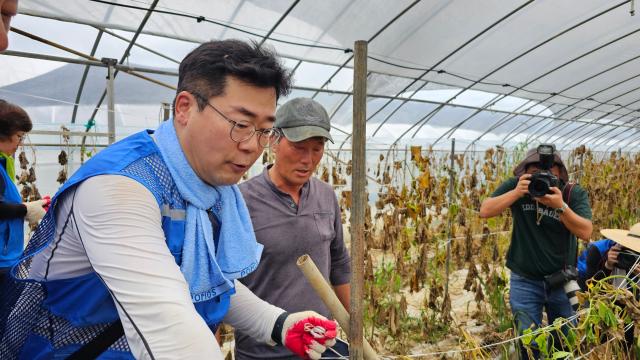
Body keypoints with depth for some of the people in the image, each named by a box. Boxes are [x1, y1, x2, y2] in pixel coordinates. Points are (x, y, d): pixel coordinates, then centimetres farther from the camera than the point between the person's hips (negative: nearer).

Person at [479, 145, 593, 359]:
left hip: (562, 280, 1)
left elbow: (586, 232, -19)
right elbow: (485, 211, -18)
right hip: (525, 280, -1)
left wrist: (560, 206, -32)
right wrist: (517, 192, -27)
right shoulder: (515, 186, -9)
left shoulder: (575, 193, -9)